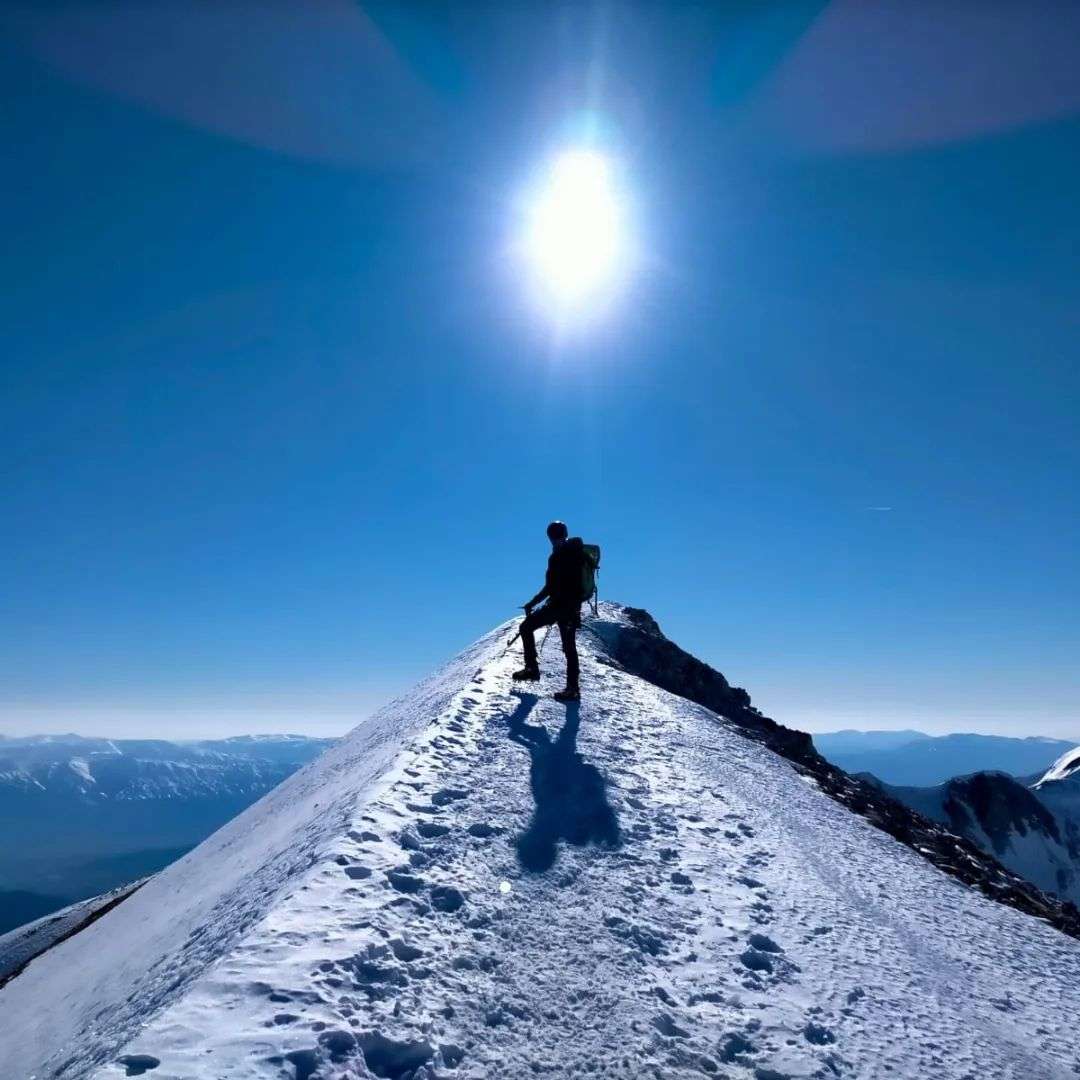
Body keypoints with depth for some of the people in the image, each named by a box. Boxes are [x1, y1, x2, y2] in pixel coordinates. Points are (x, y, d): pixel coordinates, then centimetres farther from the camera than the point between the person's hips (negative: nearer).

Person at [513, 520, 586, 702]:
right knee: (569, 646, 10)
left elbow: (550, 587, -16)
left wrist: (532, 604, -10)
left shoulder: (557, 556, -12)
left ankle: (532, 668, 3)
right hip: (574, 605, 8)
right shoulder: (578, 552, 11)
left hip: (558, 604, -7)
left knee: (526, 627, 6)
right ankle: (573, 688, 7)